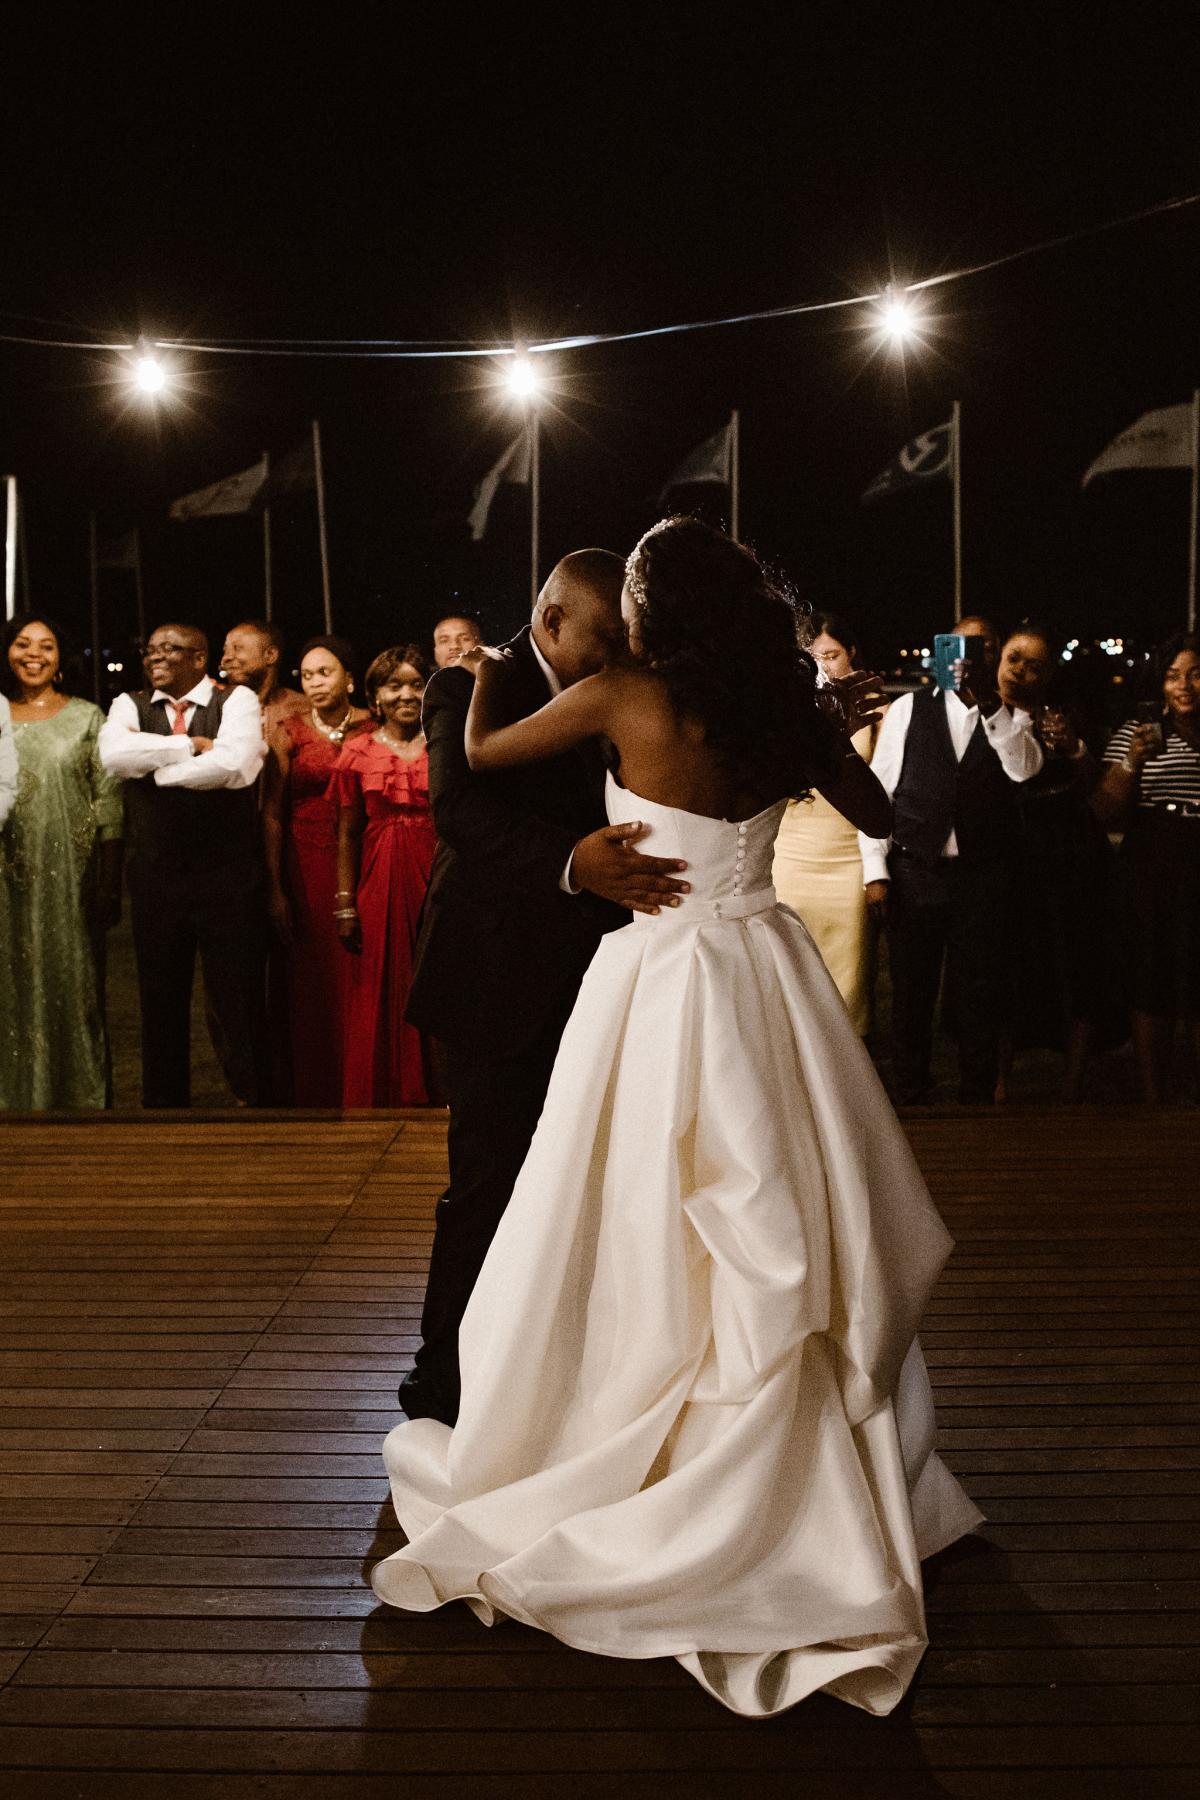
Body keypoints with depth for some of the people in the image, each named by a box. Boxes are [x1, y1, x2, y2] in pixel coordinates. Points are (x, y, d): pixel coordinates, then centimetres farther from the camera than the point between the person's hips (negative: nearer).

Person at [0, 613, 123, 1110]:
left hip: (71, 877, -2)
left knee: (75, 985, 3)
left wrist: (110, 884, -8)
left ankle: (82, 1098, 14)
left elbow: (108, 801, -1)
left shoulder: (87, 717, 3)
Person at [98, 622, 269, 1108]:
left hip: (228, 876, -3)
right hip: (154, 877, 3)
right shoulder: (129, 706, 8)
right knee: (160, 998, 12)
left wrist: (156, 768, -10)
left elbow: (235, 766, -20)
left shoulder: (237, 701, -1)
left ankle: (253, 1097, 15)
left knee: (237, 996, 2)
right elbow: (114, 755, -14)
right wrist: (193, 744, -14)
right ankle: (163, 1100, 25)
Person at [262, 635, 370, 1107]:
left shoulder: (371, 728, 4)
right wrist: (275, 888, -5)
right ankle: (312, 1091, 16)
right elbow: (272, 812, 0)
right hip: (305, 869, 0)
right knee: (310, 983, 5)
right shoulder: (288, 733, 2)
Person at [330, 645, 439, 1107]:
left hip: (436, 879, -1)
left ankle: (435, 1097, 14)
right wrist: (344, 903, -1)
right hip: (379, 886, 1)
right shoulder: (358, 753, 5)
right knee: (381, 997, 6)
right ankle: (383, 1100, 17)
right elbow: (347, 834, 5)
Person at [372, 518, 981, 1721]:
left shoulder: (621, 699, -9)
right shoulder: (783, 712, 1)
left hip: (659, 978, -4)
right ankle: (824, 1472, 28)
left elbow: (481, 752, 5)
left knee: (651, 1242, 5)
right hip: (763, 974, 4)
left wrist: (488, 674, 25)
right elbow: (877, 818, 15)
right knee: (786, 1235, 15)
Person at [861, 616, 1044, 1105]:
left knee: (979, 999, 6)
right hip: (914, 875, 0)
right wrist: (875, 870, -3)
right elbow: (878, 789, 3)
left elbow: (1024, 768, -14)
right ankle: (909, 1097, 20)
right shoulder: (908, 708, 6)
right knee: (911, 996, 7)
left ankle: (978, 1099, 18)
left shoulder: (1012, 719, 8)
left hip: (984, 879, 0)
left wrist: (989, 704, -26)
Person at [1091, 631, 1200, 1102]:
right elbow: (1106, 813, 0)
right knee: (1152, 992, 3)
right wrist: (1134, 762, -14)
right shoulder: (1136, 733, 6)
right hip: (1150, 880, 0)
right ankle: (1153, 1103, 11)